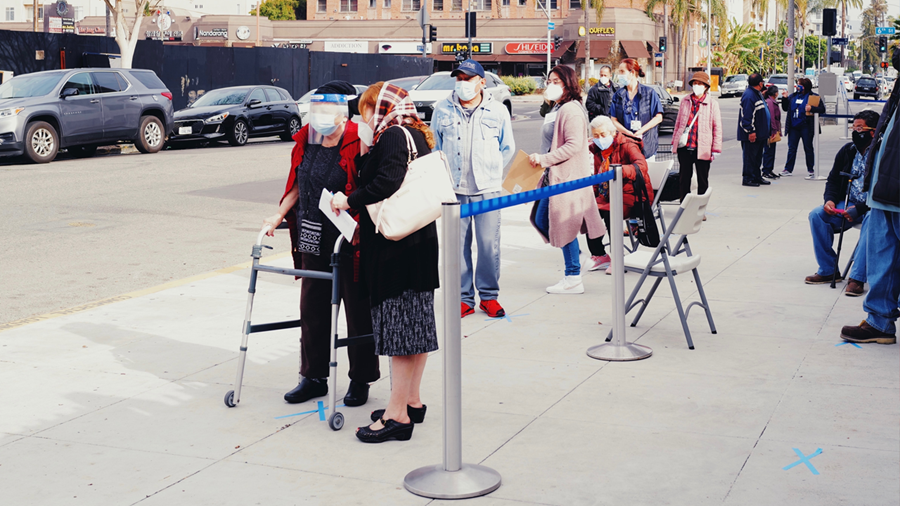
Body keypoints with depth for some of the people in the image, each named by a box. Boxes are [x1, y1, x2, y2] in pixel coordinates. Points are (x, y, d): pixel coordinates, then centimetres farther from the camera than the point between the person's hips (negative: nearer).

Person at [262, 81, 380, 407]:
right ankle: (314, 376, 26)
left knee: (357, 309, 5)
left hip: (348, 241, -7)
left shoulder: (357, 143, -12)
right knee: (312, 307, 13)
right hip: (313, 240, 7)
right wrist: (279, 215, 6)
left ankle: (360, 379, 18)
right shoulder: (306, 140, 8)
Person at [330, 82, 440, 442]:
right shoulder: (417, 135, 17)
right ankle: (412, 401, 25)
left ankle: (398, 414, -2)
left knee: (398, 324, -6)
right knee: (416, 322, 15)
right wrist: (366, 152, 9)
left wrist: (350, 201, -15)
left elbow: (387, 183, -26)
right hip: (421, 241, 10)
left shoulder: (393, 136, -12)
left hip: (396, 246, -10)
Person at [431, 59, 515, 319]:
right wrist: (442, 175, 11)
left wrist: (492, 171, 12)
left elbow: (508, 148, 15)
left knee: (489, 244, -2)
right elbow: (434, 145, 16)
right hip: (454, 189, 1)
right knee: (457, 244, 2)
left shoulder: (498, 110, 5)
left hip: (487, 189, -1)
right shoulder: (442, 109, 6)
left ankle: (489, 296, 13)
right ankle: (464, 298, 12)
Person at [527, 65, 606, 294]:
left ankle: (573, 279, 5)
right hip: (553, 176, 11)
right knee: (541, 220, 13)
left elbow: (574, 145, -23)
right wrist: (540, 159, 14)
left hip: (567, 177, -11)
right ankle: (574, 255, 25)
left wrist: (544, 159, -21)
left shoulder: (571, 110, -15)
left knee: (566, 224, -4)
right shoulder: (557, 109, 17)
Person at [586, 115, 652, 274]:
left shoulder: (627, 145, -10)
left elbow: (641, 166, -29)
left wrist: (620, 170, -46)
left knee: (609, 213, -33)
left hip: (631, 195, -7)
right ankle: (599, 255, -5)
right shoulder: (598, 150, 11)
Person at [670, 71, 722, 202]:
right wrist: (674, 142, 14)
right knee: (684, 179, 9)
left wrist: (716, 149, -5)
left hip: (702, 149, -3)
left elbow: (717, 127, -1)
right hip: (684, 147, 3)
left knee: (702, 181, 7)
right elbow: (678, 123, 17)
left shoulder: (712, 103, -1)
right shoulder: (685, 102, 9)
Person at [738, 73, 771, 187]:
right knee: (750, 156, -6)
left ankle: (756, 177, 25)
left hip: (759, 134, 11)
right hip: (751, 135, -11)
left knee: (757, 156, 16)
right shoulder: (749, 96, -18)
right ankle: (747, 179, -1)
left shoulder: (757, 94, 16)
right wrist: (750, 131, -25)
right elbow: (747, 115, -23)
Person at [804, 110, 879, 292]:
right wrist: (830, 200, -6)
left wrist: (859, 209, -26)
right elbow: (833, 180, 15)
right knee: (817, 215, -16)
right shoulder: (848, 151, 7)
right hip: (848, 204, 6)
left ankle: (857, 278, -35)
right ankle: (828, 270, -9)